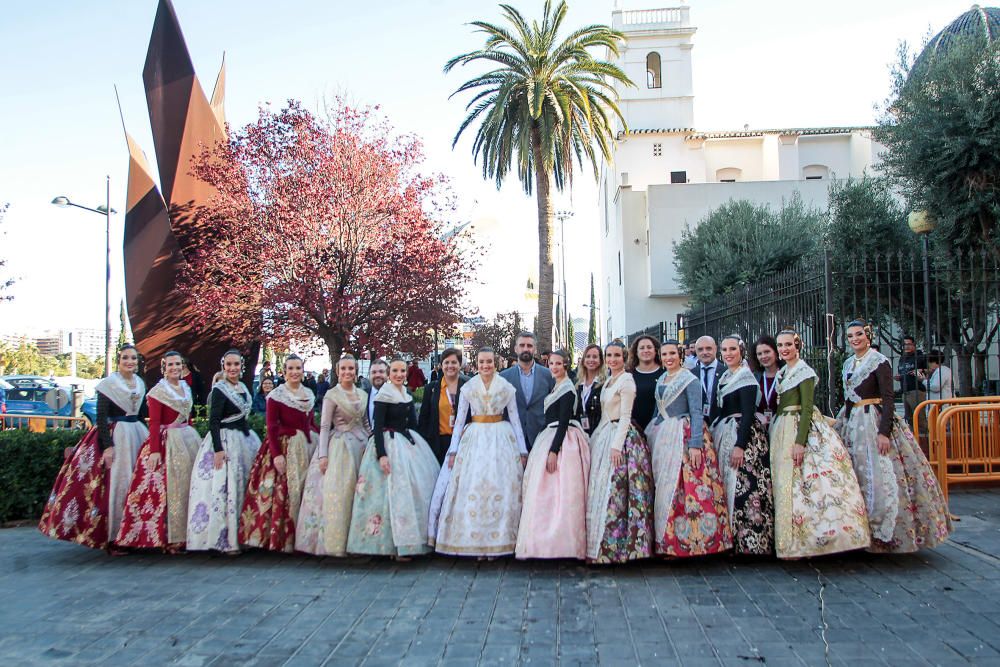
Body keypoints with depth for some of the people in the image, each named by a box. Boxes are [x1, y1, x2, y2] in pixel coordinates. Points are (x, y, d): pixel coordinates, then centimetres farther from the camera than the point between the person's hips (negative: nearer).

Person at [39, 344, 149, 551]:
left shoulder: (140, 383, 11)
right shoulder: (108, 383, -7)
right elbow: (101, 417, -11)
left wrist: (148, 437, 16)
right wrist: (108, 446, -18)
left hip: (138, 434, 6)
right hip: (115, 435, -6)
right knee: (115, 481, -6)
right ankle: (113, 537, 3)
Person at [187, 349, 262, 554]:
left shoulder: (243, 387, 12)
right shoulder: (220, 389, -11)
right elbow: (213, 421, -15)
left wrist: (252, 438, 21)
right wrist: (218, 449, -22)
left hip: (245, 439, 8)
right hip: (225, 441, -8)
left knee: (243, 487, 10)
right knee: (225, 487, -7)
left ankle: (242, 535, 18)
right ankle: (225, 540, -1)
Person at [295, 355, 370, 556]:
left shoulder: (363, 394, 10)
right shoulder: (332, 395, -5)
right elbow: (324, 426, -7)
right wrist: (323, 455, -13)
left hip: (361, 445, 5)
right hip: (340, 446, -5)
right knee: (338, 493, -6)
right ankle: (334, 539, 3)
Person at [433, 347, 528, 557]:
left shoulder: (507, 388, 4)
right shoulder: (468, 388, 5)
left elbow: (515, 420, 6)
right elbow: (459, 420, 7)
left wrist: (522, 450, 3)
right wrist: (453, 451, 2)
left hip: (501, 438, 0)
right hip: (474, 438, 1)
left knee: (500, 489, -3)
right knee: (472, 488, -4)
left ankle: (497, 542, 5)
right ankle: (475, 541, 4)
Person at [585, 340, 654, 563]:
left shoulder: (626, 380, -9)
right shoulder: (608, 381, 17)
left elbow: (625, 416, -14)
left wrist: (617, 445, -20)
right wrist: (596, 439, 13)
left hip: (620, 437, -9)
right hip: (603, 435, 9)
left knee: (615, 491, -7)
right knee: (600, 490, 8)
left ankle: (613, 547, 0)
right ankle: (601, 544, 14)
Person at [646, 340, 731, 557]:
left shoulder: (689, 380, -7)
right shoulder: (661, 380, 15)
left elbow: (696, 413, -12)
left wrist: (695, 444, -20)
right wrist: (649, 435, 17)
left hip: (683, 437, -7)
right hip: (662, 437, 7)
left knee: (683, 488, -9)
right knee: (664, 487, 5)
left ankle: (685, 541, -2)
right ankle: (668, 542, 11)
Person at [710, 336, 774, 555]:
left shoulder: (745, 377, -9)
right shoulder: (724, 377, 16)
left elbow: (748, 414, -16)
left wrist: (740, 445, -22)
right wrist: (714, 437, 14)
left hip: (743, 435, -9)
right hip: (724, 436, 9)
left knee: (743, 487, -10)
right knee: (727, 487, 8)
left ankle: (750, 543, -4)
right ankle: (732, 541, 14)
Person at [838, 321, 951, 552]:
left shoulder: (880, 362, -7)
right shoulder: (848, 364, 14)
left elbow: (888, 399, -13)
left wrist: (884, 431, -22)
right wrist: (838, 421, 17)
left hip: (873, 422, -7)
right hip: (851, 424, 7)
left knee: (878, 477, -9)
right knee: (854, 478, 7)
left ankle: (883, 532, 0)